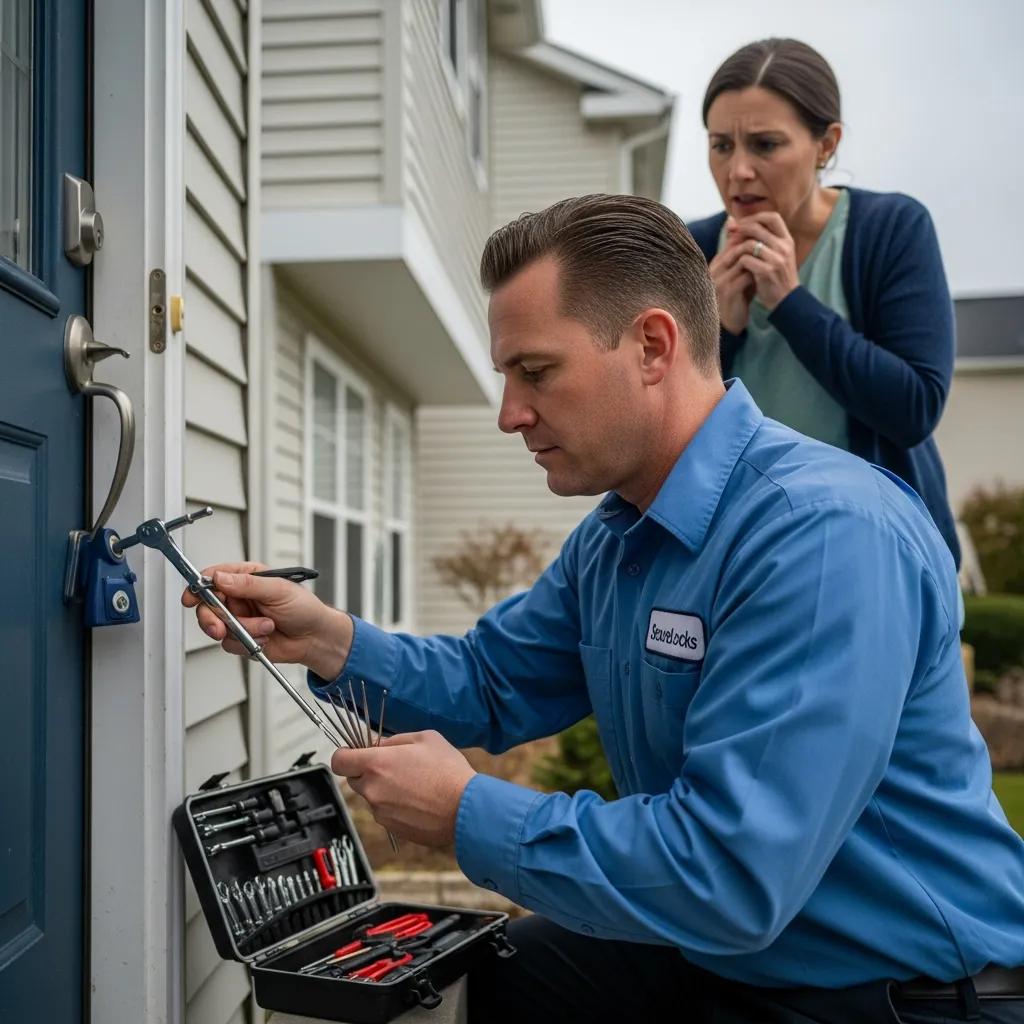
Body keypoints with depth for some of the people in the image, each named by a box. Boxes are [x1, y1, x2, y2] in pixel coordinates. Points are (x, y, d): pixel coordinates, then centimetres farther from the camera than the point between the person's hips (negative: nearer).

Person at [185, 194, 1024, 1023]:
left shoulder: (825, 535, -29)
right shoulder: (614, 537, 3)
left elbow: (729, 876, -33)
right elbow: (490, 685, 13)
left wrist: (467, 814, -20)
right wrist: (328, 639, -5)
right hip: (714, 956, 8)